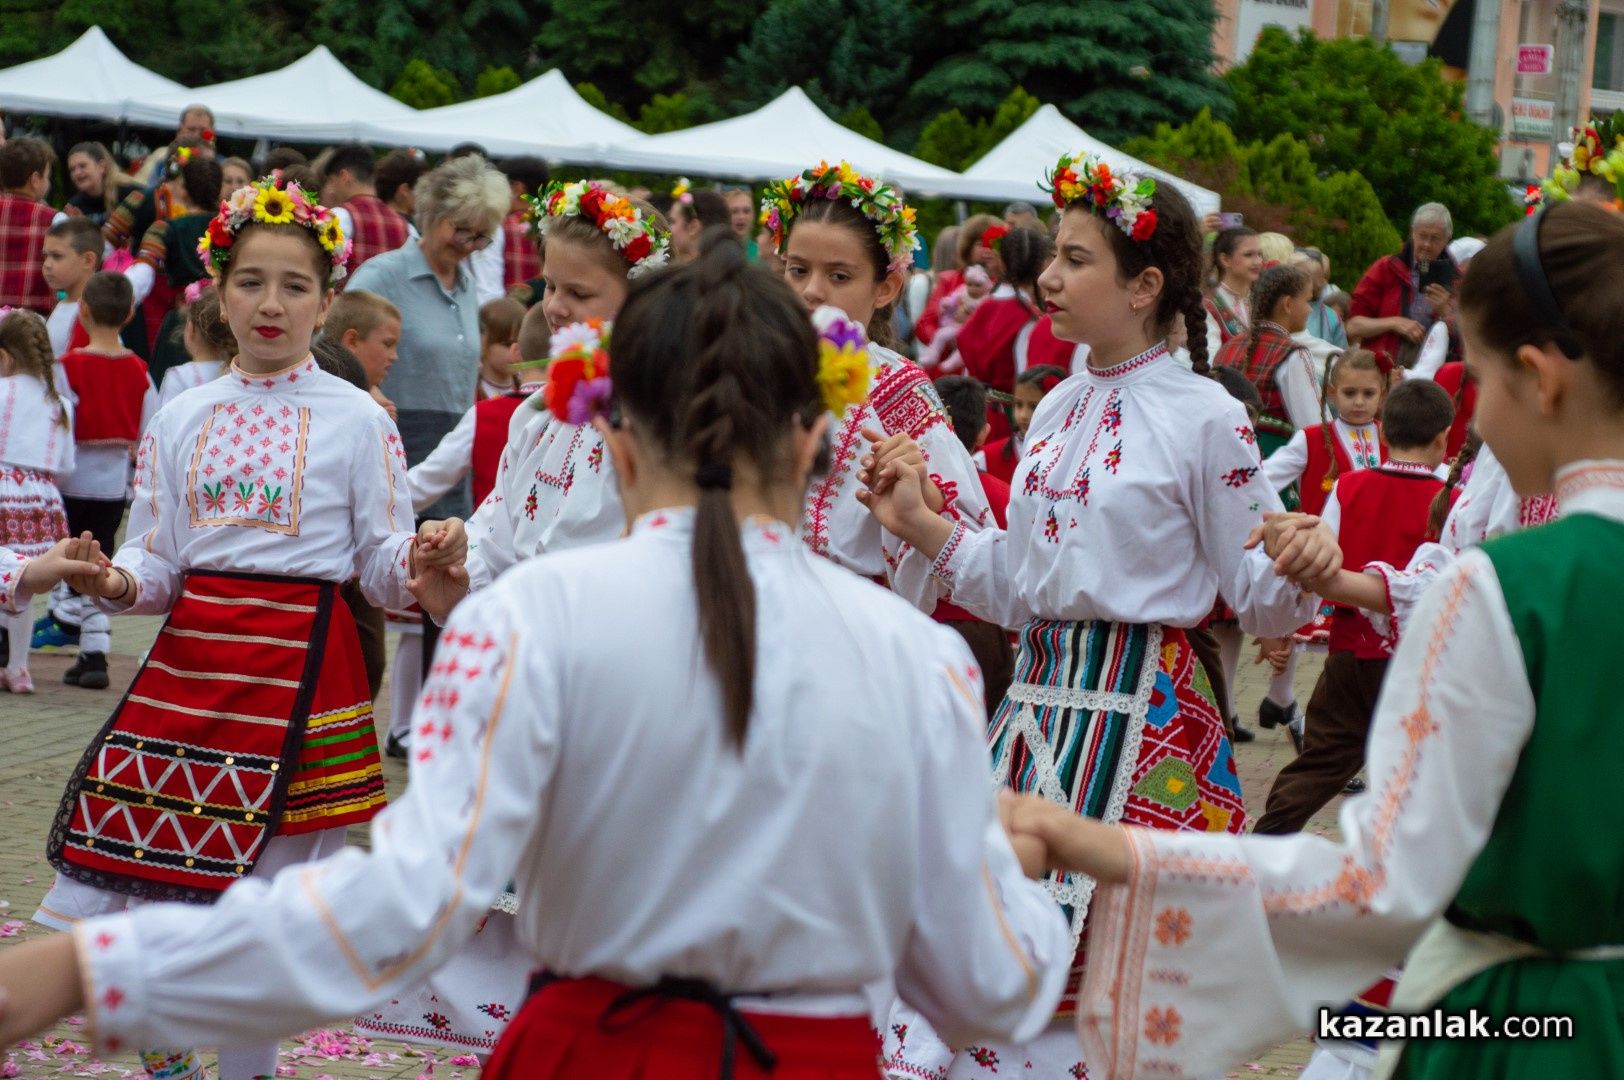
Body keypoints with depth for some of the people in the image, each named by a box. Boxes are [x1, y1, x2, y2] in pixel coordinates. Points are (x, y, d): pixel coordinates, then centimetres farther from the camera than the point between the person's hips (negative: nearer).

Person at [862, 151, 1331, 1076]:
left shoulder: (1204, 417, -7)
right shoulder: (1057, 410, 12)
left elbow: (1259, 599, -6)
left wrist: (1304, 567, -26)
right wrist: (922, 526, 7)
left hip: (1138, 709, -6)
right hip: (1040, 690, 6)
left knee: (1109, 942, -4)